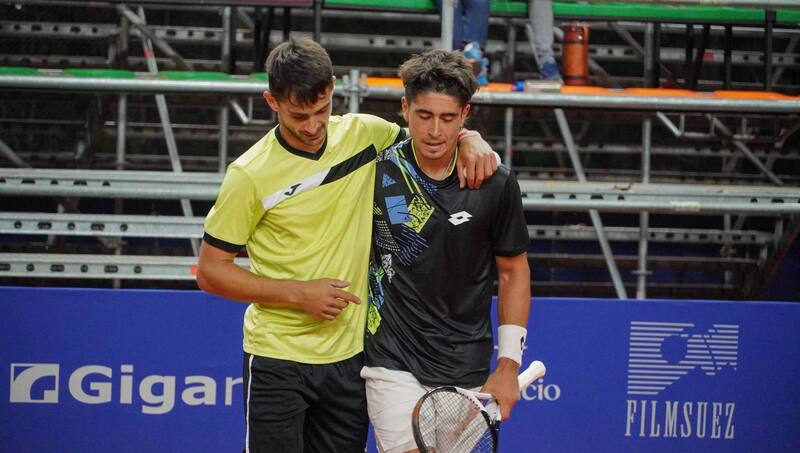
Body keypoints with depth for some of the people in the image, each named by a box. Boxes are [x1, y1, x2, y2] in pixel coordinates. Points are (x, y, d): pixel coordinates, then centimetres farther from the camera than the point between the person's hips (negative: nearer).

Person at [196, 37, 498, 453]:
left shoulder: (364, 133, 0)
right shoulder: (250, 176, -11)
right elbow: (210, 271, -7)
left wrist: (470, 140, -7)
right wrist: (299, 293, -15)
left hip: (349, 356, 4)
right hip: (278, 360, -4)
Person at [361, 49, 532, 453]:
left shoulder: (495, 184, -3)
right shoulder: (376, 172, -5)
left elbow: (513, 271, 8)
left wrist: (508, 364, 4)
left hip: (467, 373, 1)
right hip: (394, 364, -1)